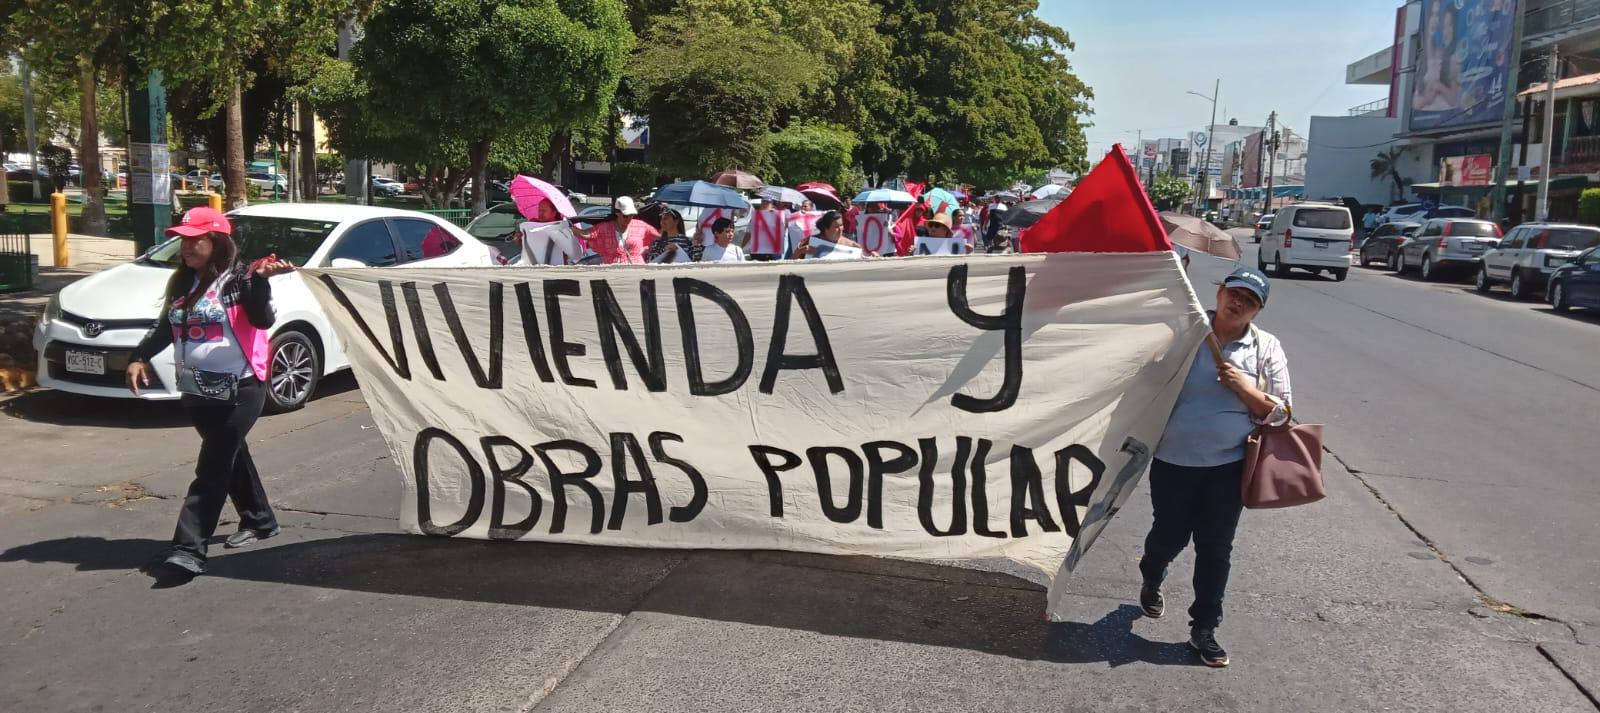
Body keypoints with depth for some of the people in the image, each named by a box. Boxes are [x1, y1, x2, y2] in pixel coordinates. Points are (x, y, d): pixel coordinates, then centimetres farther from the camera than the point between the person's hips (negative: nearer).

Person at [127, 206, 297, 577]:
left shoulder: (238, 279, -11)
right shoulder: (182, 283, 11)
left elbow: (262, 320, -25)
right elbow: (165, 328, 21)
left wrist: (260, 280, -38)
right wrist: (139, 357, 8)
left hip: (239, 390, -8)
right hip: (196, 392, 8)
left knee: (212, 467, -9)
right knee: (230, 458, 18)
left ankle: (189, 548, -11)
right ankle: (259, 520, 34)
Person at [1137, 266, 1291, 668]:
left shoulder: (1267, 349, -1)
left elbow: (1280, 414, -1)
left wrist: (1245, 388, -15)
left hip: (1228, 467, 1)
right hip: (1173, 462, -1)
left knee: (1216, 549, 6)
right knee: (1169, 536, 11)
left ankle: (1204, 628, 21)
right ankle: (1151, 581, 45)